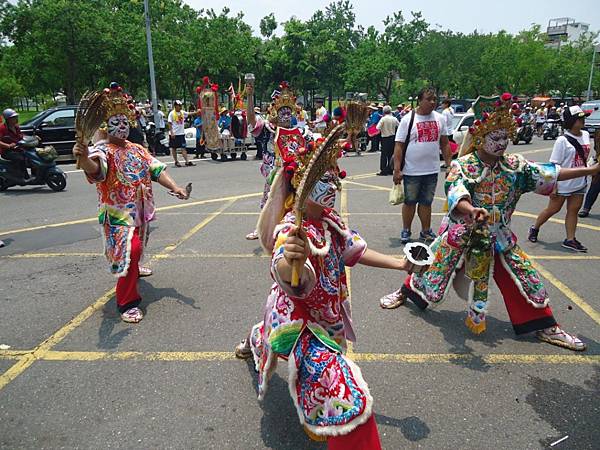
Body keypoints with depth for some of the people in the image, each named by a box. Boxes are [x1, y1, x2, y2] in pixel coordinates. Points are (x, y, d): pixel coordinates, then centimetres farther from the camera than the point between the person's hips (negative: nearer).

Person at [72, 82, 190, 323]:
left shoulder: (137, 149, 10)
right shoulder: (102, 151, -13)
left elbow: (156, 170, 6)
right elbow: (94, 168, -36)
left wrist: (174, 187, -9)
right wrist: (84, 158, -59)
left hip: (141, 210, 8)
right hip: (118, 212, -7)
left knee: (136, 246, 26)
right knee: (130, 249, -19)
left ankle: (133, 269, 59)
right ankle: (127, 302, -8)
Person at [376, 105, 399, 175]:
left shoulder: (383, 119, -12)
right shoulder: (394, 119, 0)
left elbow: (378, 128, -20)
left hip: (385, 138, -4)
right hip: (393, 137, 4)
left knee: (384, 155, 0)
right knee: (391, 154, 11)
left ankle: (383, 170, -3)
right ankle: (390, 170, 13)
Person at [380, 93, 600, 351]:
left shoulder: (514, 165, -4)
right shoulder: (463, 165, -19)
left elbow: (549, 174, 3)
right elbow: (456, 194, -36)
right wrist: (472, 210, -57)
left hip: (499, 238, 4)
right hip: (463, 234, -4)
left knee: (525, 278, 6)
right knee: (436, 268, 9)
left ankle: (547, 328, 23)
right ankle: (404, 292, 36)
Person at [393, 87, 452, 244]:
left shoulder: (440, 119, 7)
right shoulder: (408, 119, -6)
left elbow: (444, 143, 13)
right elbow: (399, 146, -8)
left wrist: (449, 164, 8)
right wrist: (397, 170, -14)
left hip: (432, 170, 4)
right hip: (411, 171, -3)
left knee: (426, 202, 13)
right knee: (409, 202, 7)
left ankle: (426, 231, 24)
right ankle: (406, 231, 21)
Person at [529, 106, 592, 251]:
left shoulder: (586, 135, 4)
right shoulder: (562, 140, -15)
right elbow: (554, 165, -16)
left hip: (580, 183, 6)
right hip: (563, 184, -6)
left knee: (573, 210, 6)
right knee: (553, 208, 5)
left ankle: (570, 239, 10)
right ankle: (535, 228, 26)